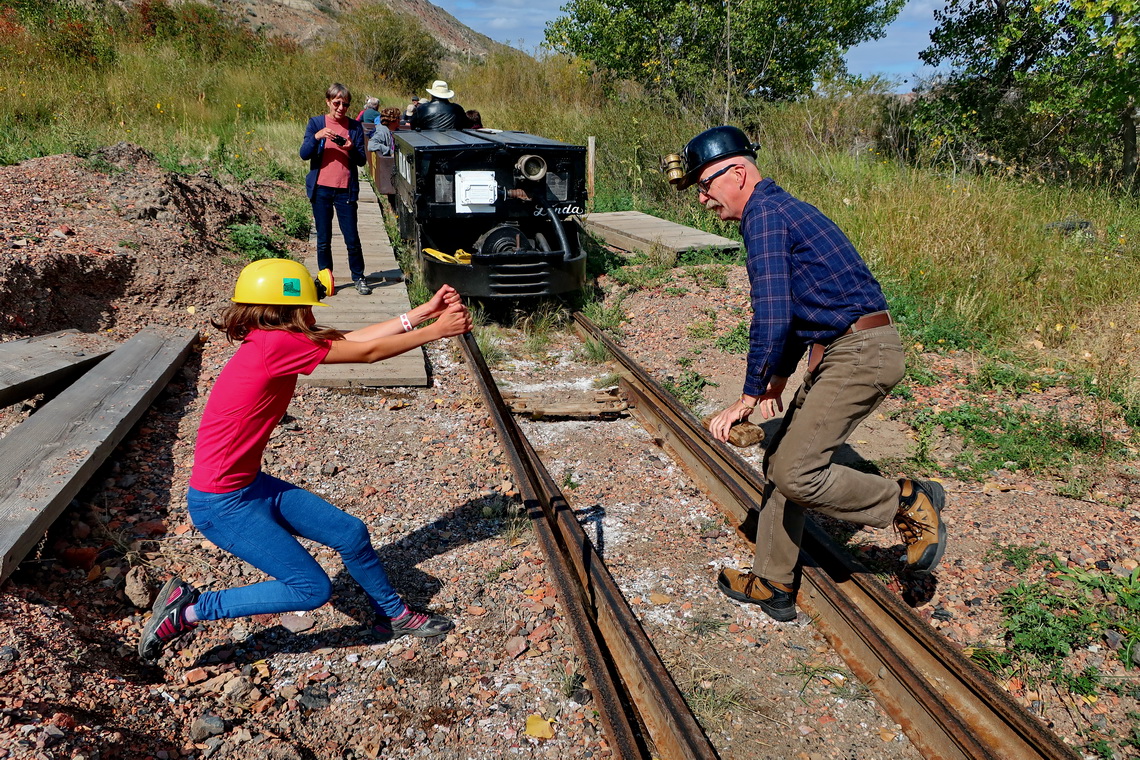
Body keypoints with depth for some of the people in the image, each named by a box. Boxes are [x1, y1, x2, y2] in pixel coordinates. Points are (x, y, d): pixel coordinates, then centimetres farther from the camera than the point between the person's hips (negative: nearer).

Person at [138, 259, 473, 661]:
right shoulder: (276, 344, -24)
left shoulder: (269, 341, 3)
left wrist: (424, 311, 3)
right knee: (312, 589, -5)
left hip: (253, 485, 9)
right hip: (222, 503, -9)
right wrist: (436, 330, -7)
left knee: (351, 533, 11)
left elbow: (355, 339, 2)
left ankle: (393, 614, 32)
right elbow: (368, 352, -17)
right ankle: (189, 608, 6)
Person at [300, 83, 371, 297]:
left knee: (352, 238, -1)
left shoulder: (355, 127, 5)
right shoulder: (316, 123, 3)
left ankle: (358, 277, 15)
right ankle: (324, 278, 20)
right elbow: (304, 154, -6)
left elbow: (362, 160, 2)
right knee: (323, 239, 7)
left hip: (345, 190, 0)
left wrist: (351, 149, -18)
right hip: (321, 189, 0)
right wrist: (317, 136, -22)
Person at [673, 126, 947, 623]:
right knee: (780, 462, 12)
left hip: (860, 353, -10)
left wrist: (748, 398, -14)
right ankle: (773, 586, 22)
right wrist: (777, 383, 23)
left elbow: (772, 318, -23)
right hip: (841, 352, 10)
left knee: (794, 473, -13)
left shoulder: (764, 213, -14)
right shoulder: (779, 210, 19)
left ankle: (909, 503, 7)